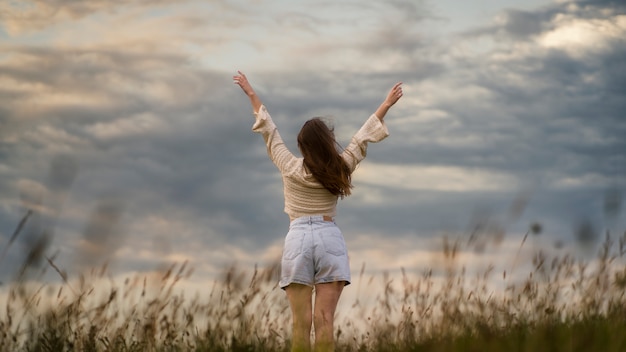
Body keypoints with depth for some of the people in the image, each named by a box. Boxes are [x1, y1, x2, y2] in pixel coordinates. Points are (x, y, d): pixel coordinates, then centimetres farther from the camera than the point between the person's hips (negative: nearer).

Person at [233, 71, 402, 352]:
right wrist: (387, 104, 16)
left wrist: (251, 95, 17)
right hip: (329, 239, 0)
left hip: (298, 239, 0)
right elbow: (363, 136, 7)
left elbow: (270, 131, 7)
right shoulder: (339, 169, -1)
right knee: (324, 320, -6)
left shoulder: (291, 168, -2)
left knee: (301, 322, -5)